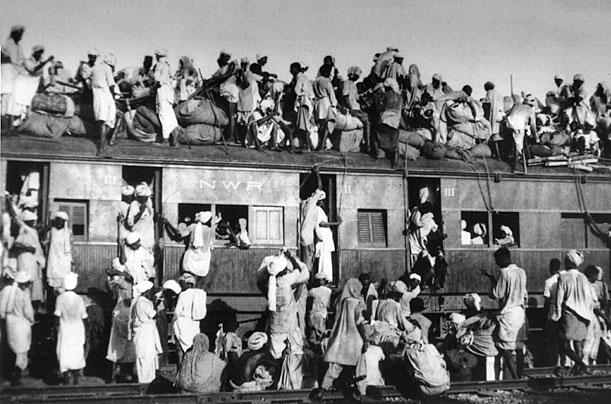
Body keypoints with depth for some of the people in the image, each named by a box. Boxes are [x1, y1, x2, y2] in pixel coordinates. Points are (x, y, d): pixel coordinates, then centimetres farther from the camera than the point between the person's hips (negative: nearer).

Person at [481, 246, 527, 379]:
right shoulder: (522, 272, 9)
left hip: (508, 314, -8)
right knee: (519, 349, 9)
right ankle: (520, 377, 12)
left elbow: (495, 295, -11)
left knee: (505, 349, -4)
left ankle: (516, 379, -9)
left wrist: (491, 278, -1)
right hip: (521, 313, 8)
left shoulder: (505, 273, -14)